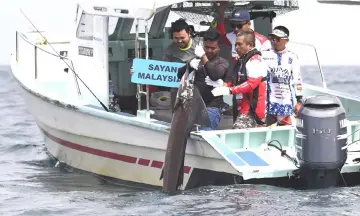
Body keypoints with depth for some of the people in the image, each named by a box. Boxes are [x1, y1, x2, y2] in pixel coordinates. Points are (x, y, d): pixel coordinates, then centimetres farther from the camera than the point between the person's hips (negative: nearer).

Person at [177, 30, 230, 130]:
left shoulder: (222, 62, 4)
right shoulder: (197, 60, 15)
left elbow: (215, 75, -16)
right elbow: (180, 74, 10)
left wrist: (203, 56, -17)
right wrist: (189, 65, -10)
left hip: (212, 107, -5)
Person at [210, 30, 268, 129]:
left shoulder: (255, 61, -12)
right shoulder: (242, 61, 21)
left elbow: (251, 84, -22)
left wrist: (229, 90, -24)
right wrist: (222, 85, 13)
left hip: (251, 110, -10)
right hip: (243, 109, 10)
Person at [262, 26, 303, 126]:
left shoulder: (292, 57, 6)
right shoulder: (264, 55, 5)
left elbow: (297, 80, 8)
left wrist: (299, 100, 6)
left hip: (286, 102, 0)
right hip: (268, 102, 0)